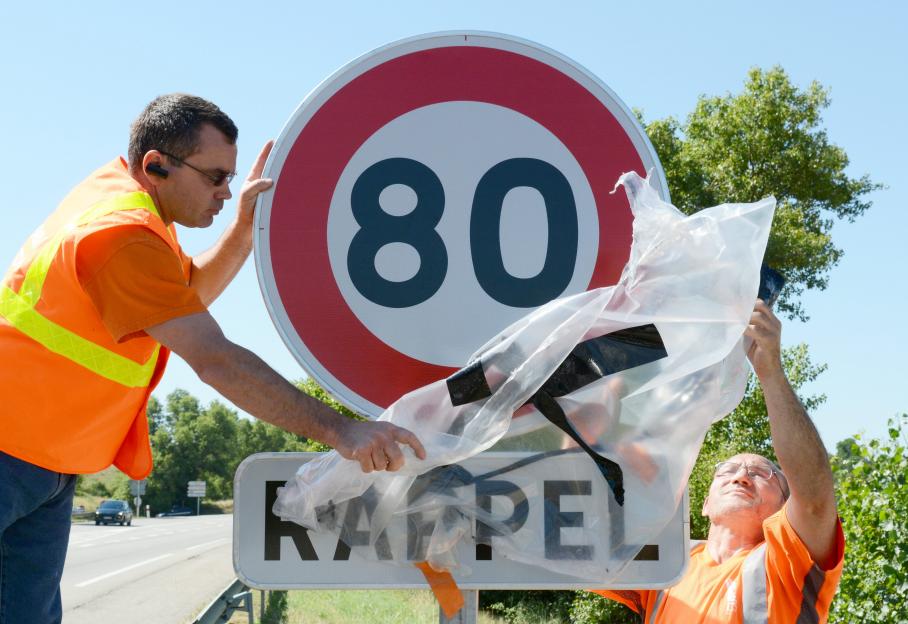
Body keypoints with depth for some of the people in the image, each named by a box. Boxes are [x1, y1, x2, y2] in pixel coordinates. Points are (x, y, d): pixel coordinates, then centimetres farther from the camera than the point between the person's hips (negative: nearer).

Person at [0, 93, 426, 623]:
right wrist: (340, 431, -33)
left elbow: (193, 291, 18)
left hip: (47, 467, 9)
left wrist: (246, 227, 1)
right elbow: (215, 360, -31)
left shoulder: (115, 184, 5)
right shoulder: (123, 237, -24)